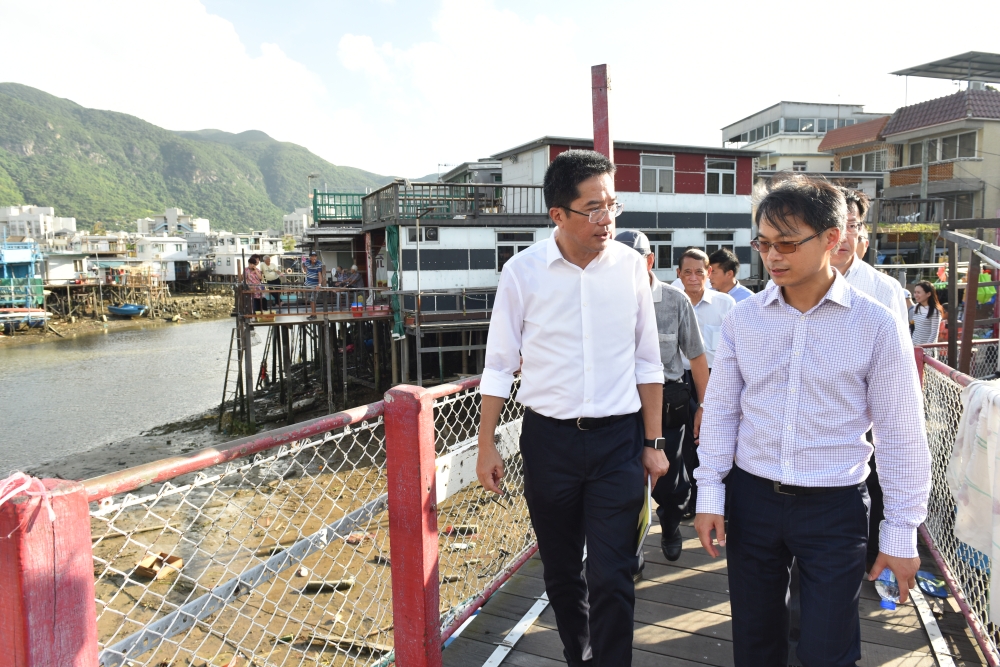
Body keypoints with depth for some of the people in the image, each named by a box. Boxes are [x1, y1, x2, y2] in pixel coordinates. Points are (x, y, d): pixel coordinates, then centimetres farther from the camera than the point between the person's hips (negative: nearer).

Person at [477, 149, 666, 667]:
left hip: (619, 436, 0)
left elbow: (646, 361, 6)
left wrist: (652, 442, 6)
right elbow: (500, 363, 1)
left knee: (611, 577, -1)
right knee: (560, 570, 17)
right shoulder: (523, 271, -7)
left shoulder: (629, 265, -2)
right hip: (548, 437, 0)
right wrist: (486, 446, 1)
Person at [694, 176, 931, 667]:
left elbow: (900, 436, -4)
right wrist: (709, 494, 2)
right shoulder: (743, 319, -2)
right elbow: (720, 410, 4)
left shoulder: (876, 326, -9)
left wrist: (901, 533, -2)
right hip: (751, 497, 3)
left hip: (834, 506, -2)